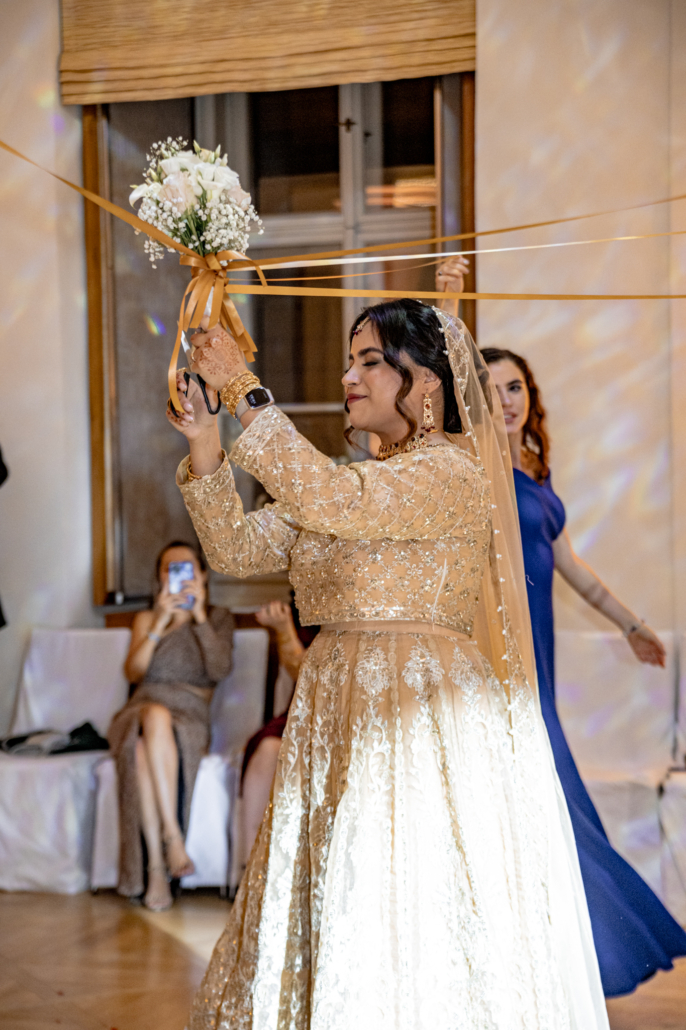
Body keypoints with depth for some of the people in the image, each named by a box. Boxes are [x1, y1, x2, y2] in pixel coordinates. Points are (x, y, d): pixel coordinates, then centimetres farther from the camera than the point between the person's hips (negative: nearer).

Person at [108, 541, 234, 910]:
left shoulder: (219, 618, 18)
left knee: (148, 748, -37)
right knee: (156, 714, -38)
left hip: (190, 717, -1)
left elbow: (220, 670, -2)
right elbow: (134, 671, 2)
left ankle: (156, 868, -40)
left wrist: (199, 615, -7)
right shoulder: (146, 619, 22)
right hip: (140, 713, 1)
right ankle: (172, 837, -43)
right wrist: (160, 622, -9)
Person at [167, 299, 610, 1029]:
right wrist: (205, 449, -4)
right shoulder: (349, 482, 17)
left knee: (413, 918, -4)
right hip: (339, 711, 8)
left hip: (423, 714, -8)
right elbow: (236, 549, 10)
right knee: (329, 909, 11)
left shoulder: (451, 470, -11)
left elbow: (326, 501, -27)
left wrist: (242, 390, -23)